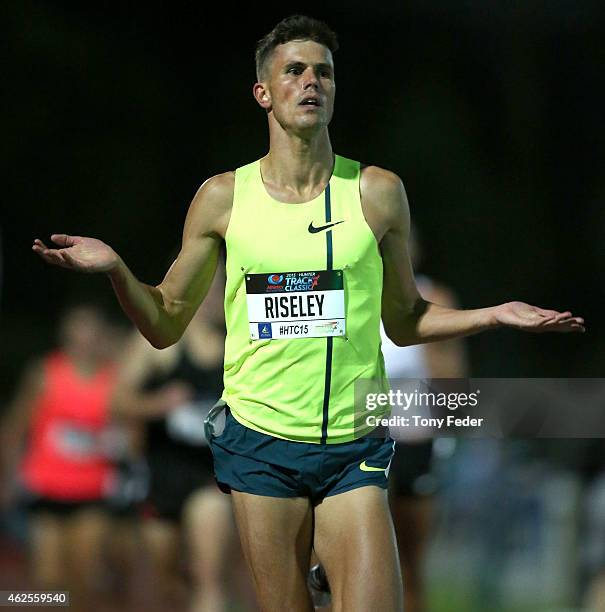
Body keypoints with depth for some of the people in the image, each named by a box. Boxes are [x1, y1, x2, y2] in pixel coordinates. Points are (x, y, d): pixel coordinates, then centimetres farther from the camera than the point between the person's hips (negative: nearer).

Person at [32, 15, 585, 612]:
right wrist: (115, 269, -8)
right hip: (260, 443, 0)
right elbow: (165, 324, 9)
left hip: (353, 450, 0)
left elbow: (403, 321, 15)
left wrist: (494, 315, 2)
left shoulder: (377, 192, 4)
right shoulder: (223, 197, 3)